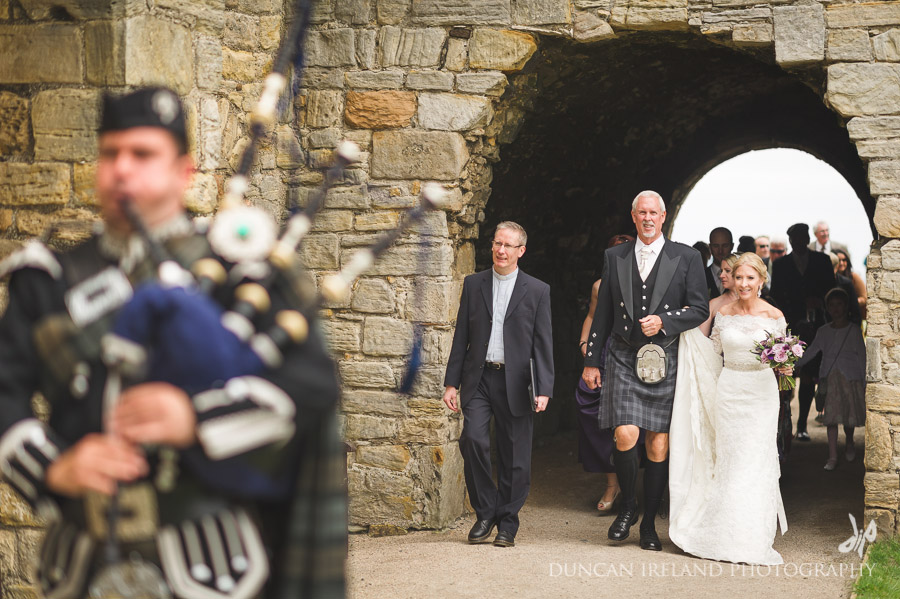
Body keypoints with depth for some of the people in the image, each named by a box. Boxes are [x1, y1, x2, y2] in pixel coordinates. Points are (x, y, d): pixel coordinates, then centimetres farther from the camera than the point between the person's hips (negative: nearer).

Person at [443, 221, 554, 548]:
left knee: (514, 457, 2)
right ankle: (485, 513, 2)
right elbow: (461, 337, 10)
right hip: (478, 378, 1)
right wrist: (451, 382, 4)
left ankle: (507, 523, 17)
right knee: (473, 439, -16)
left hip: (515, 382, -1)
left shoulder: (537, 291, 5)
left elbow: (543, 345, 2)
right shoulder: (473, 284, 10)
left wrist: (544, 389, -7)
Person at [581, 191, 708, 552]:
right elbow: (602, 314, 13)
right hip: (623, 359, 1)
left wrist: (663, 320, -14)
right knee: (625, 436, -13)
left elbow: (700, 309, 2)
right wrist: (591, 360, 10)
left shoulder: (686, 258, 5)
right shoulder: (615, 257, 11)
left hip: (665, 360, -1)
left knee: (659, 444, 2)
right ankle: (628, 506, 12)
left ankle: (649, 523, 16)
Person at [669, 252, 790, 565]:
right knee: (729, 460, 3)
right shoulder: (723, 314, 3)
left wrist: (784, 367, -14)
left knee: (757, 460, -3)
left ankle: (754, 537, 8)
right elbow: (712, 351, 15)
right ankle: (729, 535, 14)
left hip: (762, 392, -1)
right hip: (729, 391, 2)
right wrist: (690, 329, 5)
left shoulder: (774, 316, -2)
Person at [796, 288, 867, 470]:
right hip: (829, 378, 2)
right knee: (832, 416, -6)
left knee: (850, 415, 2)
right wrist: (795, 365, 5)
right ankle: (832, 457, -6)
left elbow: (861, 356, 3)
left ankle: (849, 443, 33)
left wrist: (864, 383, -1)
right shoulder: (823, 331, 10)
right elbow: (811, 351, 16)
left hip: (850, 377, -2)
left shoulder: (853, 330, 2)